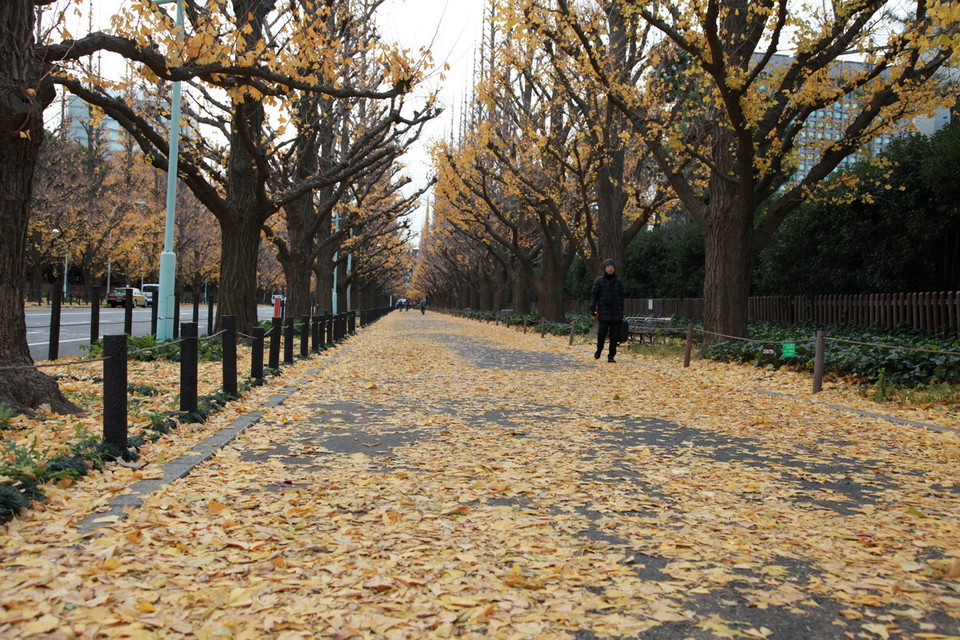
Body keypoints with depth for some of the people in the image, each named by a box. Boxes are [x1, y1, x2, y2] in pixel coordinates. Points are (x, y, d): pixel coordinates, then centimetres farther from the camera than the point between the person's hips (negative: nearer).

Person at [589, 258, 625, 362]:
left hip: (616, 312, 2)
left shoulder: (618, 281, 9)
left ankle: (611, 356, 9)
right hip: (604, 312, -2)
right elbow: (594, 294, 1)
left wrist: (621, 312, 11)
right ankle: (599, 350, 20)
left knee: (614, 335, 0)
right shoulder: (599, 281, 3)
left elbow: (621, 297, 13)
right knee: (602, 333, -8)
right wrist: (592, 308, -10)